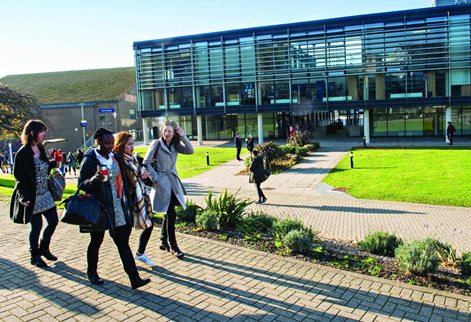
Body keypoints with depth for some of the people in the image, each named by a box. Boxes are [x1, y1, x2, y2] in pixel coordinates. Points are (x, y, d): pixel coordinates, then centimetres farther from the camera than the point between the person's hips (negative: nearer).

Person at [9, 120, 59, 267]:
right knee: (36, 226, 3)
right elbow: (19, 177, -15)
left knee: (53, 221, 11)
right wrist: (24, 197, -21)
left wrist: (53, 163, 0)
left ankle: (43, 248, 32)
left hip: (45, 194, 7)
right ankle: (35, 256, 22)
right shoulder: (22, 153, -14)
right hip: (32, 197, -7)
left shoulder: (41, 149, 8)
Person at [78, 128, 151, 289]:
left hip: (118, 209, 5)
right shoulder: (90, 160, -9)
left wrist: (127, 202, 13)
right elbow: (81, 185, -8)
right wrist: (94, 179, -29)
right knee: (96, 241, 13)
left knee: (123, 243, 3)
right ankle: (92, 272, 36)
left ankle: (134, 278, 3)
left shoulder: (115, 157, 8)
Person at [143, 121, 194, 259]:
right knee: (171, 214, -7)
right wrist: (155, 178, -13)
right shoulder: (156, 144, -8)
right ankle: (173, 246, 5)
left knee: (168, 213, 14)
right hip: (162, 183, -6)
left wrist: (183, 136, -13)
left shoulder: (175, 145, 8)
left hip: (173, 182, 6)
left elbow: (190, 151, -5)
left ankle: (163, 241, 29)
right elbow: (146, 163, -9)